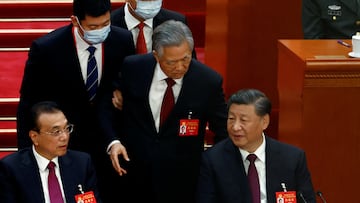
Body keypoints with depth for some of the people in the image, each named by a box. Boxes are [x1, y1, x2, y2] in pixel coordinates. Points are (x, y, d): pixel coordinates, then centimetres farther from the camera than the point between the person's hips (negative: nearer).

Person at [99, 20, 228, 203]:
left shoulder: (209, 81, -13)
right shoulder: (133, 68, -9)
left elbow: (223, 131, -2)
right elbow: (106, 107, 5)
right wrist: (113, 141, -11)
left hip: (181, 181, -1)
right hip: (133, 172, 1)